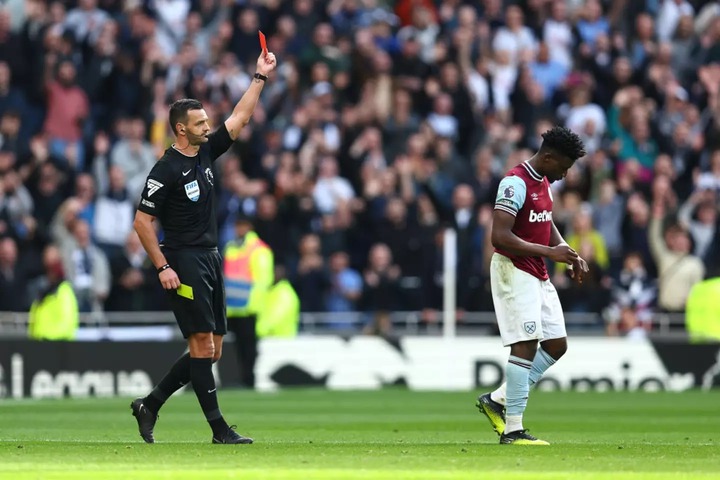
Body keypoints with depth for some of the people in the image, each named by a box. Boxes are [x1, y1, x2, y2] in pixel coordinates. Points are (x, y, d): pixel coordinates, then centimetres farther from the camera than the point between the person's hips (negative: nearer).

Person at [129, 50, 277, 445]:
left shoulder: (206, 152, 10)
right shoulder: (166, 169, -11)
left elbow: (240, 117, 17)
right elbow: (142, 221, -11)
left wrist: (260, 77, 14)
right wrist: (162, 267, -15)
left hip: (211, 260, 9)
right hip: (184, 262, -9)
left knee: (211, 351, 7)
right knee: (203, 346, -11)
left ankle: (149, 405, 18)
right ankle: (219, 429, -11)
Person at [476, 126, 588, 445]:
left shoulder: (543, 182, 13)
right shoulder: (516, 183, -18)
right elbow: (500, 236, -25)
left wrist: (569, 255, 8)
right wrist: (549, 252, -25)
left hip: (538, 275, 10)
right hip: (515, 271, -10)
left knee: (557, 344, 8)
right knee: (526, 344, -13)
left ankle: (497, 400, 16)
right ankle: (513, 430, -11)